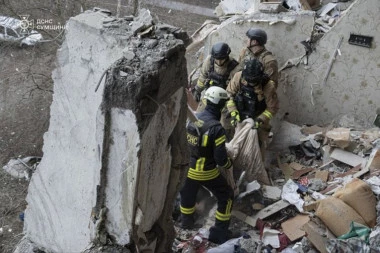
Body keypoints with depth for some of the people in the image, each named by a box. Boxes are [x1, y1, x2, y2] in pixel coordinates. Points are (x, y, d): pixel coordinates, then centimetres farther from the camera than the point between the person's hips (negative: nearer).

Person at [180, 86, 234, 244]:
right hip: (207, 173, -6)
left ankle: (186, 222, 54)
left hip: (189, 169, 6)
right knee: (226, 197, 16)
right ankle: (219, 234, 21)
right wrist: (229, 164, 1)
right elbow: (220, 158, -21)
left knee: (187, 195, 30)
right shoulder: (216, 127, -25)